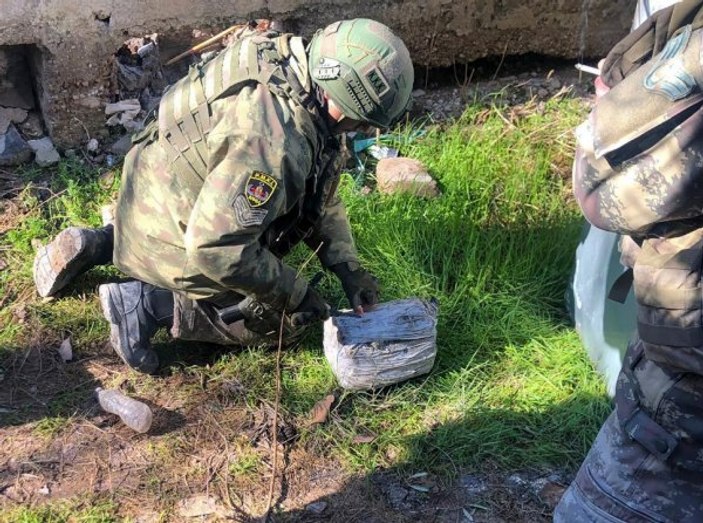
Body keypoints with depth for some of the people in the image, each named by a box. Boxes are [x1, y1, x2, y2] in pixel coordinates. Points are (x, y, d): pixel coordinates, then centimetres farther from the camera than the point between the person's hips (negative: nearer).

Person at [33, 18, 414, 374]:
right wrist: (296, 295, -20)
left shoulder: (292, 64, -7)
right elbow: (215, 248, -33)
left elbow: (319, 189, 3)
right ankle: (151, 303, -2)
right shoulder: (273, 142, -36)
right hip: (170, 238, -8)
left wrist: (348, 267, -2)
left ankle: (97, 245, 23)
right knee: (285, 318, 2)